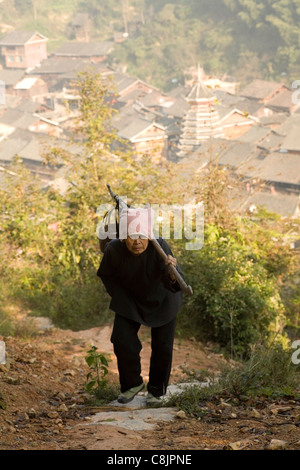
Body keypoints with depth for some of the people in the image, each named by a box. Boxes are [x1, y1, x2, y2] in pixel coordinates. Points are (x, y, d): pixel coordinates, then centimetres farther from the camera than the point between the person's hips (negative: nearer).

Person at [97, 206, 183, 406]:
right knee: (122, 338, -9)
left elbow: (173, 284, -46)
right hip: (130, 299, 2)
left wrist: (172, 273, -67)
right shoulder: (114, 249, -28)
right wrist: (121, 298, -8)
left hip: (161, 300, -2)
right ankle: (133, 384, 16)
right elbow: (107, 275, -4)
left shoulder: (160, 247, -36)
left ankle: (157, 390, 26)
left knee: (162, 345, 2)